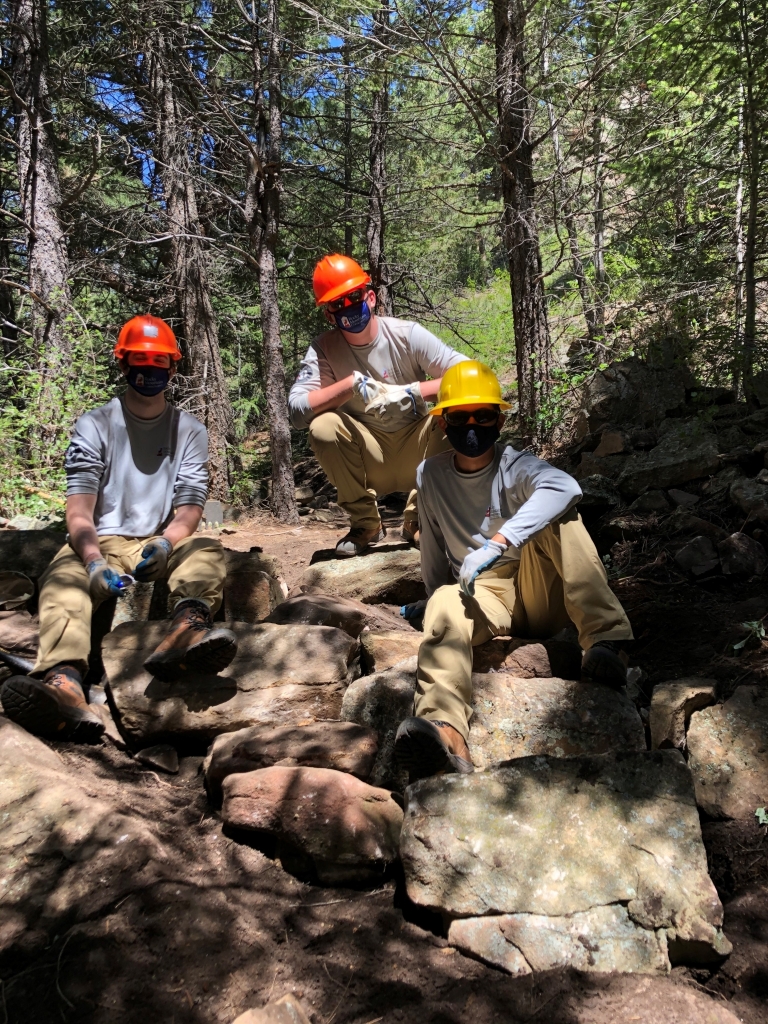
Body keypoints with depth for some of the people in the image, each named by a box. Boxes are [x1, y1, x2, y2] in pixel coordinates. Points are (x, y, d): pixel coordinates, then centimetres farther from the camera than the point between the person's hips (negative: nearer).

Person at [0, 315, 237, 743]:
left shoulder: (190, 431, 9)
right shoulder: (95, 425, 5)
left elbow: (188, 514, 0)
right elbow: (79, 510, -6)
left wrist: (165, 545, -24)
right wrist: (94, 560, -27)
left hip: (163, 547, 1)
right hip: (101, 544, -1)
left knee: (206, 550, -30)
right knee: (64, 574, -33)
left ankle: (187, 632, -64)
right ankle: (64, 687, -63)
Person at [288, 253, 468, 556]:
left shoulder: (408, 335, -13)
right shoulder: (323, 349, -11)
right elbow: (296, 410, -24)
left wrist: (411, 392, -32)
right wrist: (353, 383, -32)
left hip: (415, 453, 0)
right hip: (369, 460, 0)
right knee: (322, 426, -27)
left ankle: (417, 518, -7)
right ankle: (365, 523, -5)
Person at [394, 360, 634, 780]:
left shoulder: (515, 466, -7)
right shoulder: (430, 475, 5)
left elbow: (564, 487, -31)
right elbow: (433, 548, 18)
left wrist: (496, 544, -42)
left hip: (541, 594, -1)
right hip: (484, 599, 1)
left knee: (555, 512, -26)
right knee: (445, 605, -34)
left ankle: (605, 639, -36)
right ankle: (444, 729, -61)